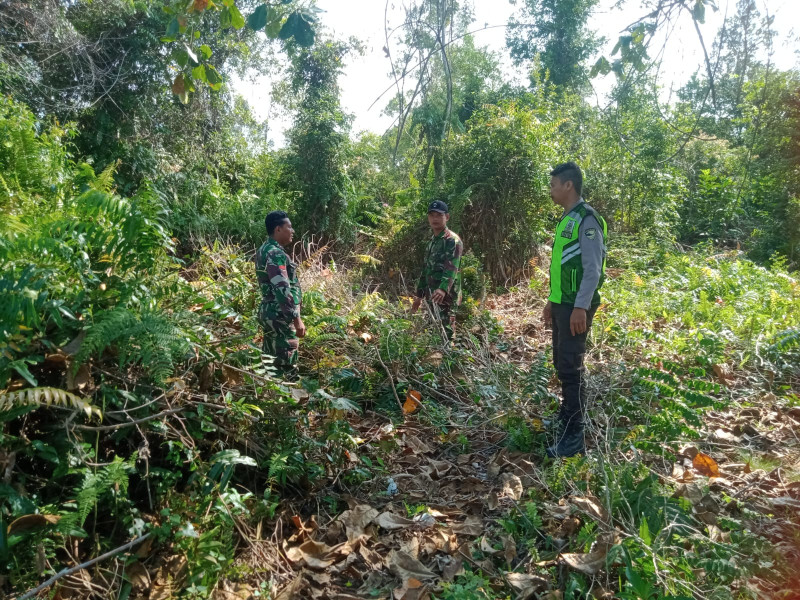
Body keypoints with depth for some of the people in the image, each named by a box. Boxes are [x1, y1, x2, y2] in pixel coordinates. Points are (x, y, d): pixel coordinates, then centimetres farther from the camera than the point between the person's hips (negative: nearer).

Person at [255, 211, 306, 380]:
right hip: (280, 315, -10)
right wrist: (297, 319, -22)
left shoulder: (265, 250, 14)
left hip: (270, 312, 10)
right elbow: (282, 290, -24)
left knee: (271, 362, 15)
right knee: (286, 366, -4)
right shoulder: (275, 254, -18)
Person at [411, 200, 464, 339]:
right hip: (432, 296, 9)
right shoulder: (431, 242, 18)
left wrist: (443, 289, -40)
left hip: (445, 296, -9)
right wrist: (419, 295, 21)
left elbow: (452, 269, -24)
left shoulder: (453, 240, -10)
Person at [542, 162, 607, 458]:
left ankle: (573, 435, -1)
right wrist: (552, 301, 22)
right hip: (562, 304, 9)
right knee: (562, 364, 15)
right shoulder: (566, 219, 16)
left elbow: (593, 269, -18)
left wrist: (581, 307, -23)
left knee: (571, 367, -7)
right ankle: (569, 417, 28)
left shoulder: (587, 219, -12)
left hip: (576, 306, -9)